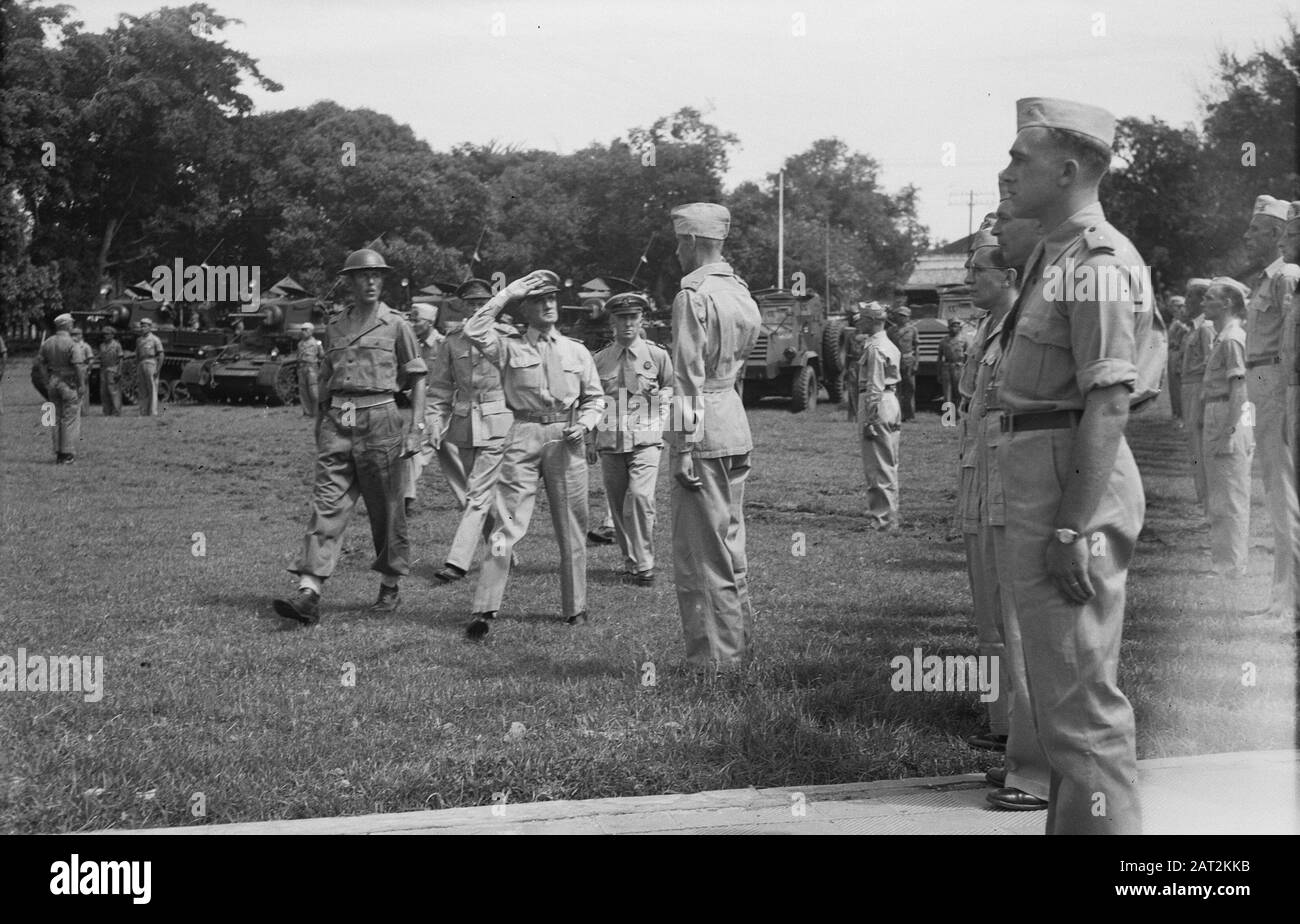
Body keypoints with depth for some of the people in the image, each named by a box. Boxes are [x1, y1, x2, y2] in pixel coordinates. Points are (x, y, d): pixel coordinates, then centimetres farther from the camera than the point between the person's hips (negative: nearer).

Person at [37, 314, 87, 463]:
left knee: (57, 418, 13)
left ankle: (58, 453, 15)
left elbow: (40, 361, 9)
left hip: (53, 382, 6)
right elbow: (79, 366, -20)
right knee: (71, 418, -1)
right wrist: (82, 385, -13)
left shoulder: (47, 343, 5)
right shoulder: (71, 344, -16)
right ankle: (68, 453, -3)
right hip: (69, 383, -6)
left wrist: (47, 380, 14)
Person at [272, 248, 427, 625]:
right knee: (327, 505, -8)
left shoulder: (395, 324, 3)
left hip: (379, 420, -3)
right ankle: (309, 593, -17)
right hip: (338, 423, 3)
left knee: (386, 509, 5)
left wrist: (417, 427, -3)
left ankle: (390, 587, 21)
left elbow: (417, 378, 4)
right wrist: (320, 424, 16)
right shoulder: (335, 325, 14)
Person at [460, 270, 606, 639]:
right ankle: (484, 609, -14)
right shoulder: (509, 347, 5)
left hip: (567, 440, 3)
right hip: (524, 438, -3)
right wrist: (506, 294, -6)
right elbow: (474, 331, -12)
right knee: (507, 522, -11)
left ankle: (575, 607, 18)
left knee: (572, 526, 8)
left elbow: (595, 398, 19)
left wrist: (584, 423, -2)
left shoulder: (576, 352, 14)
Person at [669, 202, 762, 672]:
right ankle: (739, 643, 22)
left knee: (701, 549, -3)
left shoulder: (693, 294, -13)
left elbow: (689, 377, -16)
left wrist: (684, 447, -17)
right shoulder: (741, 291, 13)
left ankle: (714, 658, -1)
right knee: (730, 542, 16)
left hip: (703, 427, -9)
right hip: (737, 423, 9)